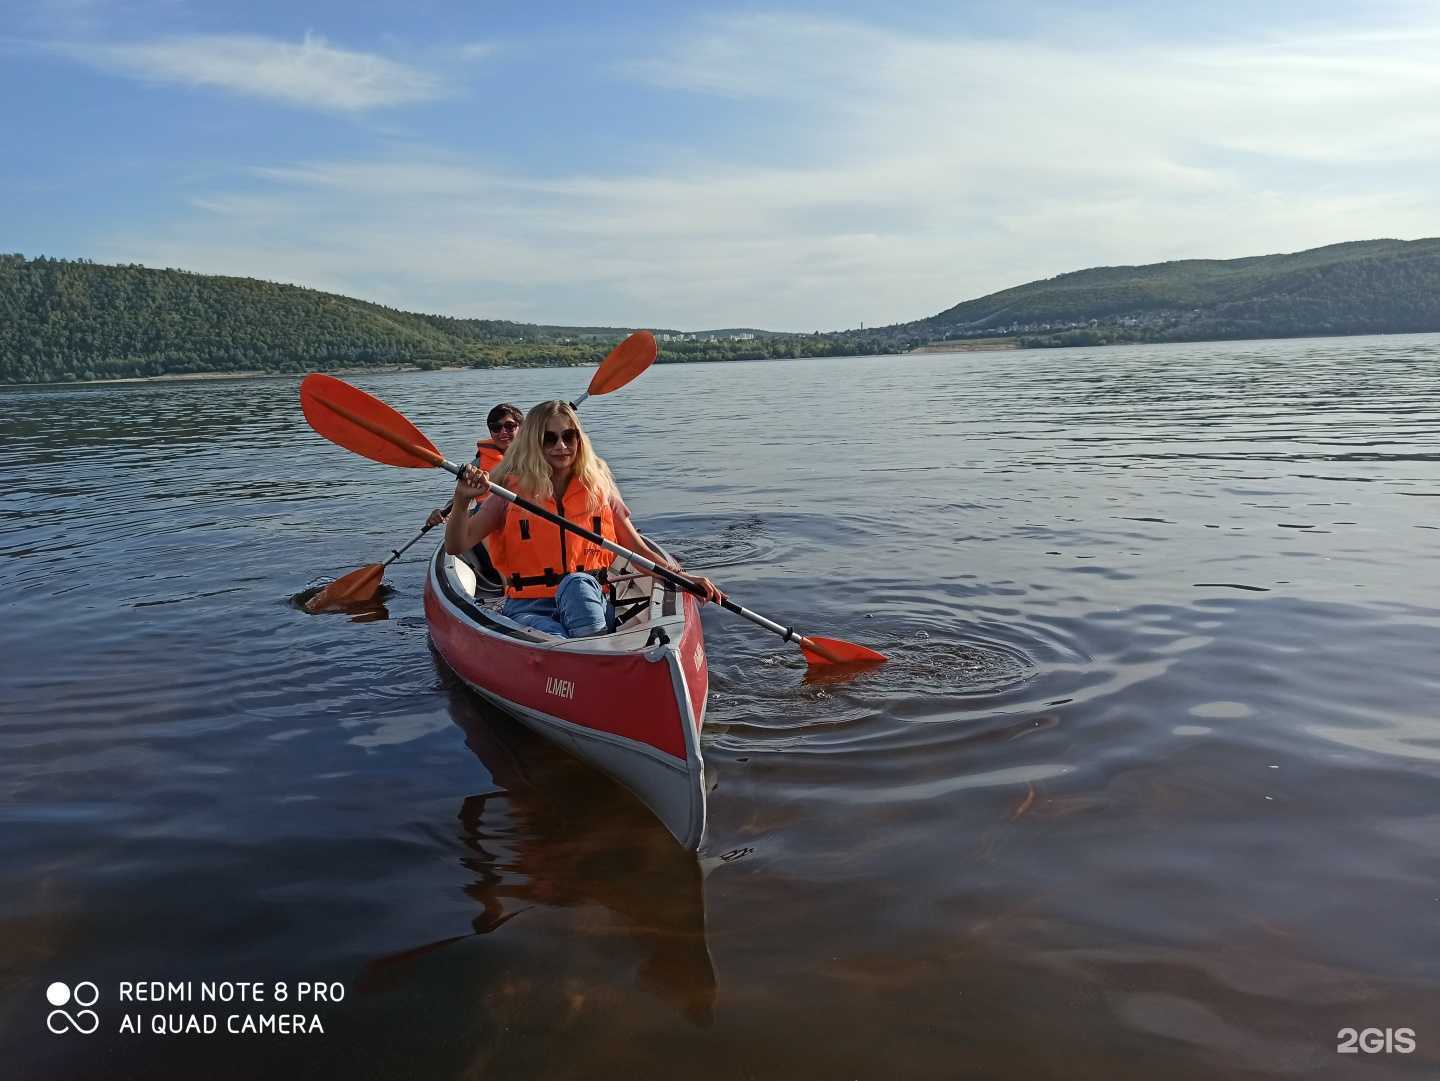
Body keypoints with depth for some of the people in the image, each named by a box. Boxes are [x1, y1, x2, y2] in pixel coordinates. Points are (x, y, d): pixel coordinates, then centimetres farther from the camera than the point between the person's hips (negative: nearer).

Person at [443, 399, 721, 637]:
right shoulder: (513, 491, 3)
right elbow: (456, 547, -4)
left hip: (588, 603, 1)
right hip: (529, 609, -1)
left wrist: (682, 577, -4)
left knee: (577, 583, -35)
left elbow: (638, 550, 11)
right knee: (558, 643, -36)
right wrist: (462, 500, -23)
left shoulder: (599, 489, 9)